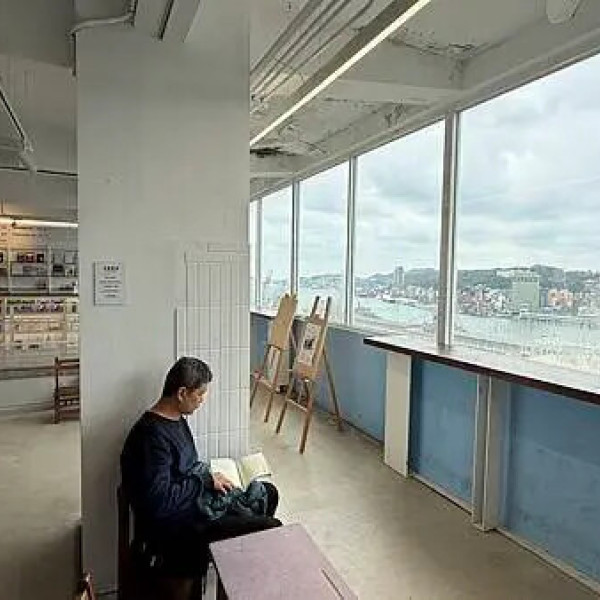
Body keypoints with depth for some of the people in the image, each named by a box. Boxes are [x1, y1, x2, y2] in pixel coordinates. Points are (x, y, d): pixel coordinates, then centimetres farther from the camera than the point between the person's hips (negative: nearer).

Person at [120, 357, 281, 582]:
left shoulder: (176, 419, 3)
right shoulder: (153, 434, -27)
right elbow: (160, 500, -30)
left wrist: (209, 476, 0)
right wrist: (206, 481, -20)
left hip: (193, 498, 10)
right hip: (174, 525, -10)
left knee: (268, 493, 16)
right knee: (271, 528, -16)